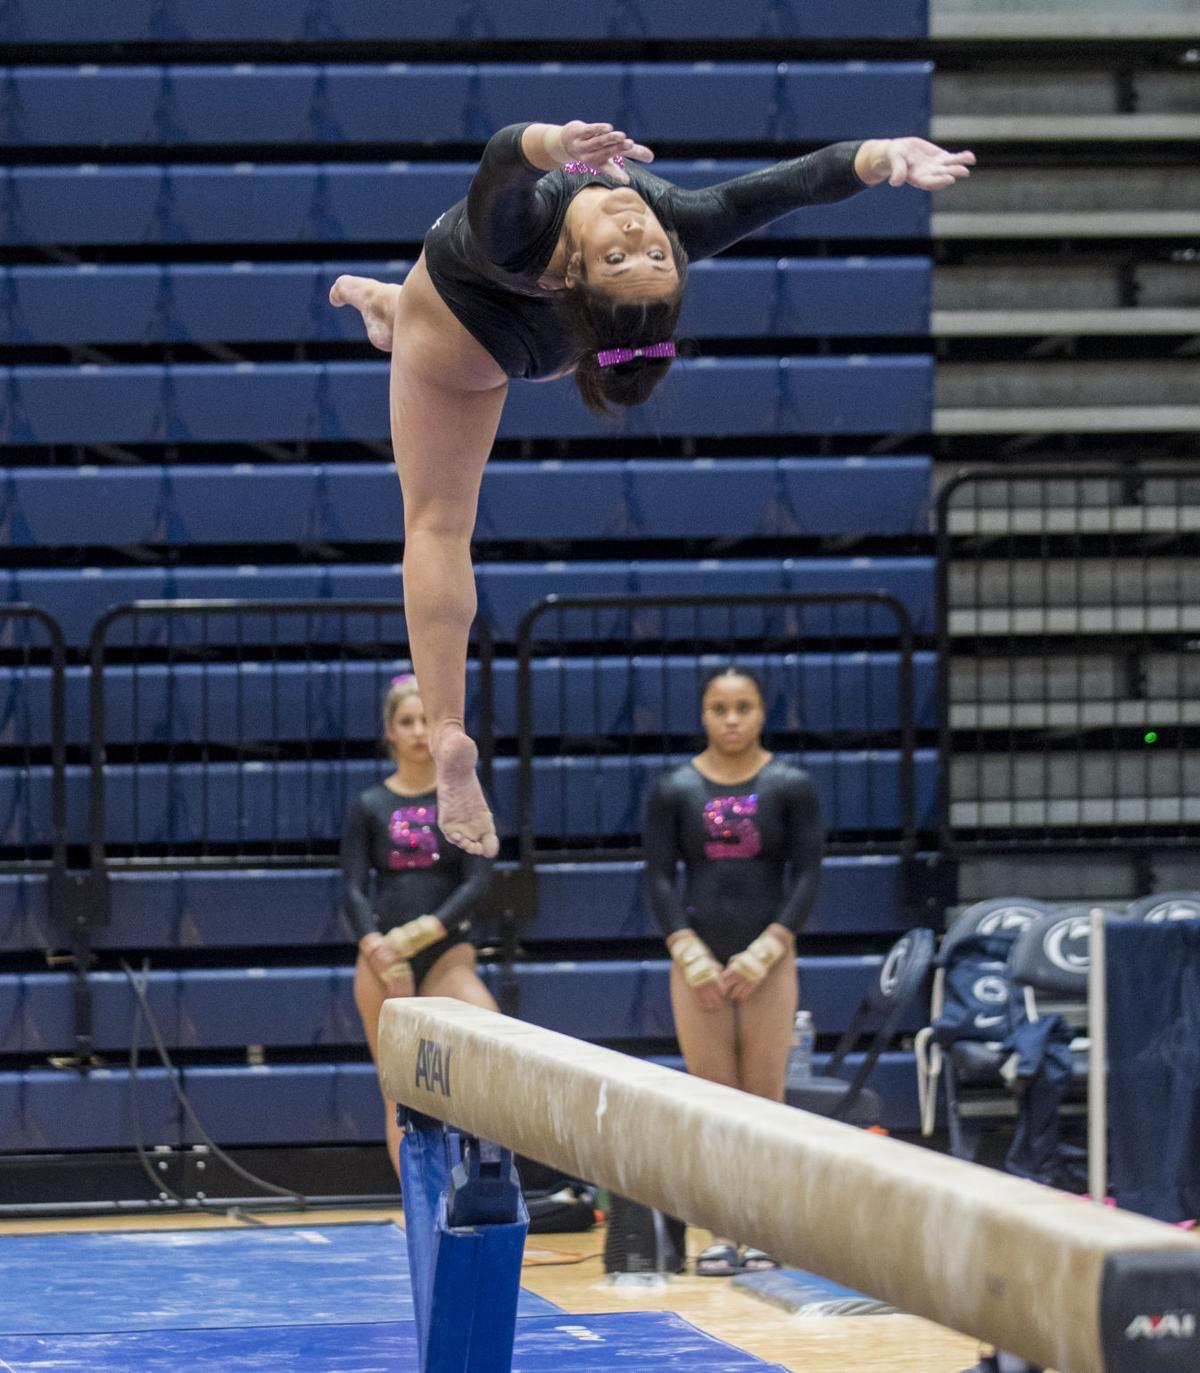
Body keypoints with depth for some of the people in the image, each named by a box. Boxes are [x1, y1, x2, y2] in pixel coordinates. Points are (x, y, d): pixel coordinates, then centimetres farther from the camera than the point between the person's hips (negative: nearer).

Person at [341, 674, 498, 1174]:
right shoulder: (368, 806, 6)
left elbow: (478, 881, -4)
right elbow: (353, 888, -1)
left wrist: (423, 932, -18)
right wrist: (378, 950, -18)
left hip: (447, 953, -1)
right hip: (381, 960, 1)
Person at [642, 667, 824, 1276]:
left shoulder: (791, 786, 1)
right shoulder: (673, 790, 2)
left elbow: (806, 876, -1)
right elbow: (659, 877, 1)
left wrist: (764, 952, -10)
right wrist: (691, 956, -9)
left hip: (768, 959, -1)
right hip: (697, 958, 1)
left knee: (764, 1098, -1)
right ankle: (720, 1233, 6)